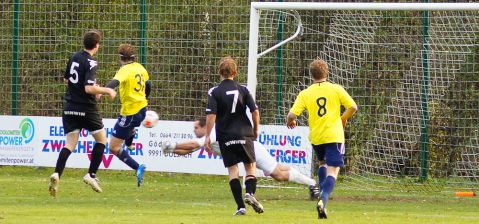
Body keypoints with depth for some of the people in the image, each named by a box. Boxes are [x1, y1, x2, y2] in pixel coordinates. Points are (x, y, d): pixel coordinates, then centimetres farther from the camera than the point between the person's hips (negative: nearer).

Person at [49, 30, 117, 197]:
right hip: (86, 108, -6)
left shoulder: (74, 58, 7)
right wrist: (107, 91, -10)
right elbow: (89, 88, -25)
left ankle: (57, 174, -20)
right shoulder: (90, 63, -15)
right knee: (101, 139, 15)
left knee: (70, 144, 3)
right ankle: (91, 175, 10)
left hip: (70, 107, 6)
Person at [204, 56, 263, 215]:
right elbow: (255, 111, -2)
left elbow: (211, 115, -12)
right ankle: (250, 193, -15)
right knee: (250, 166, 12)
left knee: (232, 169, 3)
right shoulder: (243, 90, 2)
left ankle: (240, 207, -5)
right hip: (244, 134, 1)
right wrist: (255, 129, 13)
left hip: (225, 137, -1)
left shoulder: (214, 92, -3)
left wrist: (207, 136, -7)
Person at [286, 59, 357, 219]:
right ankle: (323, 200, -27)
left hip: (315, 137, 3)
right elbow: (353, 107, -4)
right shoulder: (336, 89, -2)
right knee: (332, 172, -5)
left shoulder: (305, 93, -1)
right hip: (334, 135, -3)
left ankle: (322, 197, 20)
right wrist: (344, 118, 15)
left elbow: (292, 114, -7)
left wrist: (290, 122, 16)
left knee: (322, 163, 29)